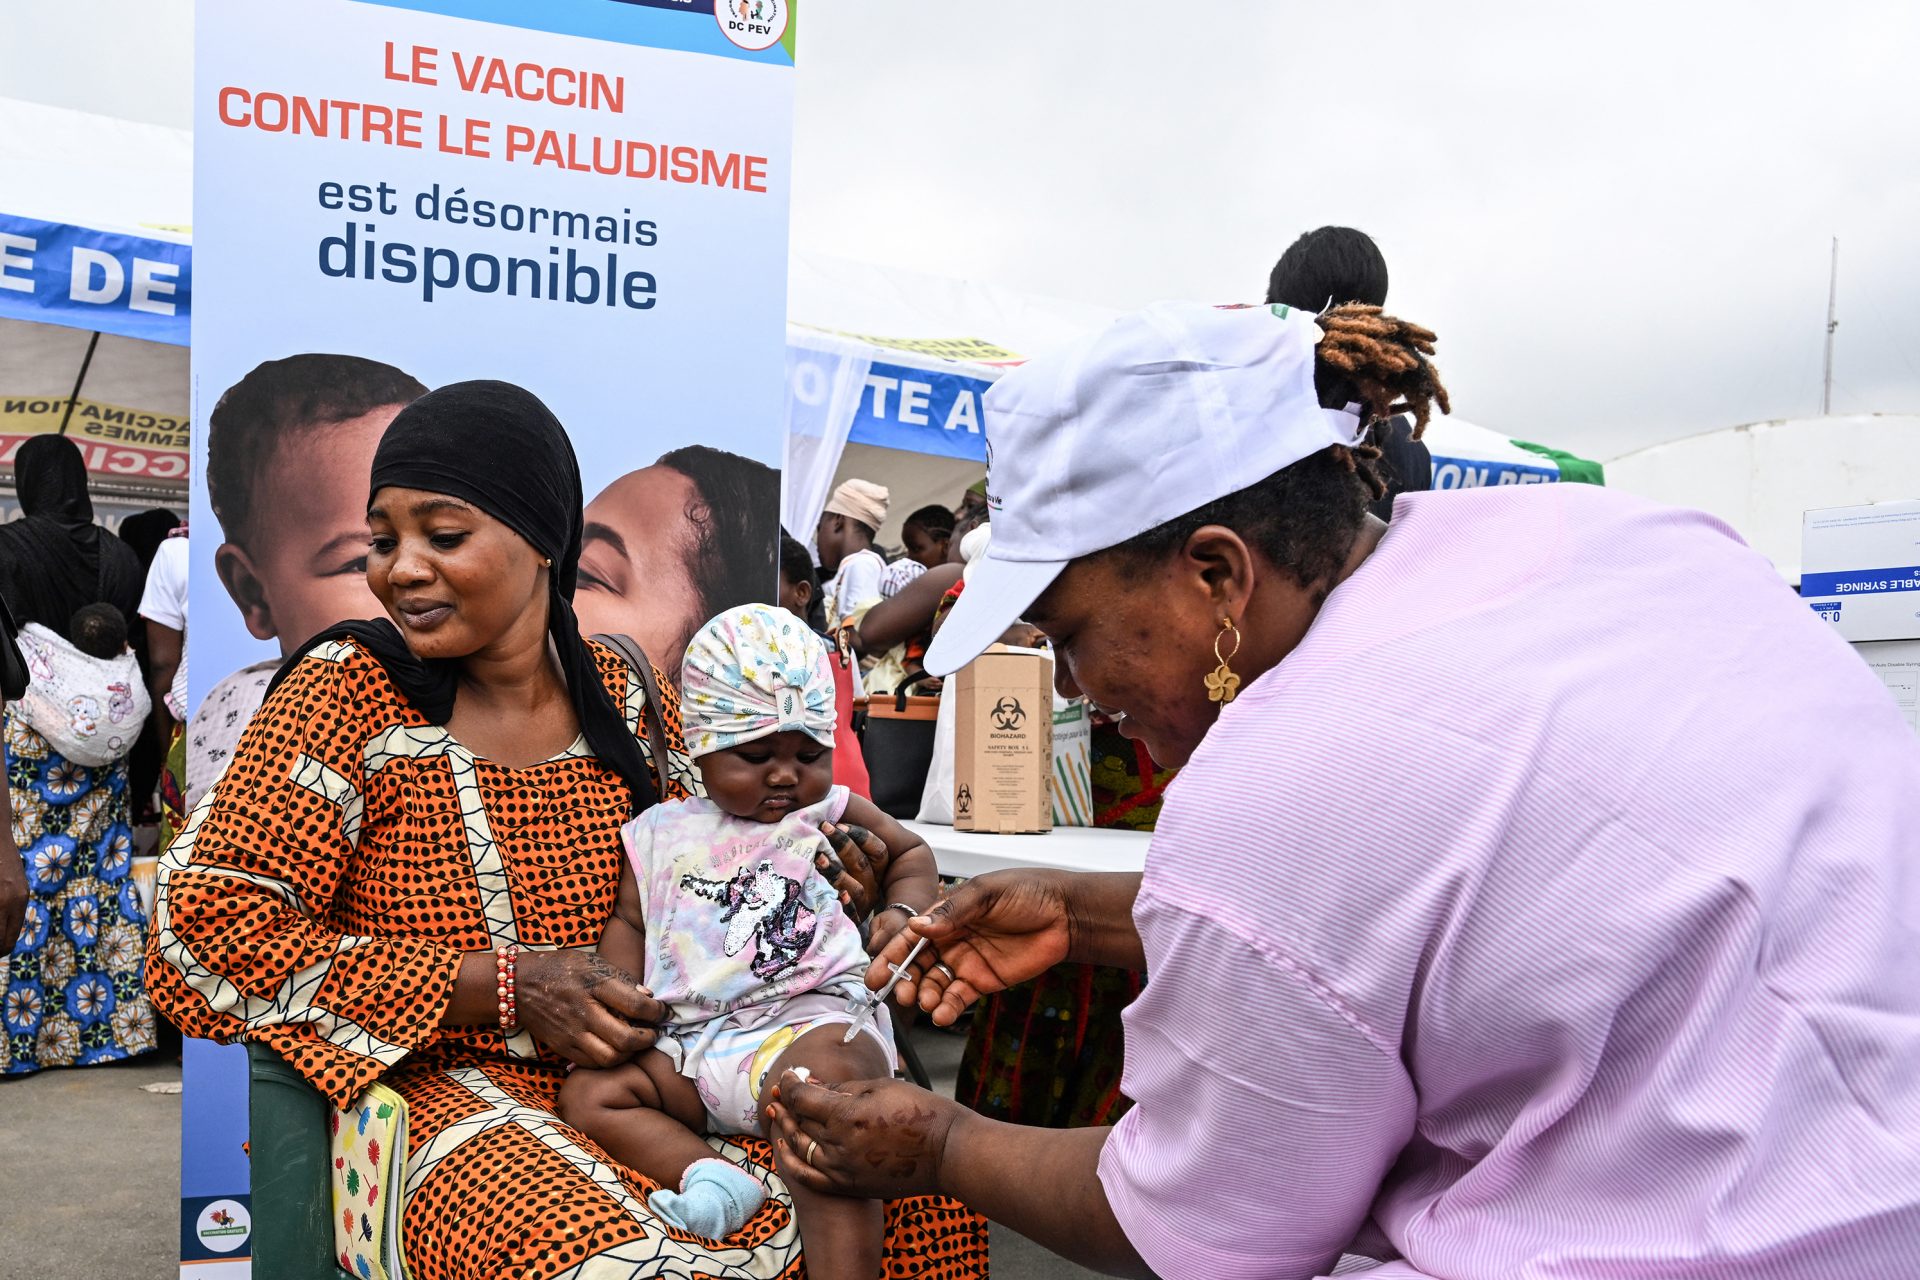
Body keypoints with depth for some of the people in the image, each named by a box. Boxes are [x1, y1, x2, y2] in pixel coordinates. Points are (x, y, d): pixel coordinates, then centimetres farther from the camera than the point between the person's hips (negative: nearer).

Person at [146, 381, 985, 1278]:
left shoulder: (625, 693, 6)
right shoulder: (351, 689, -6)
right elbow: (202, 935, -12)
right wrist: (501, 988, -18)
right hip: (443, 1084, -4)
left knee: (925, 1207, -15)